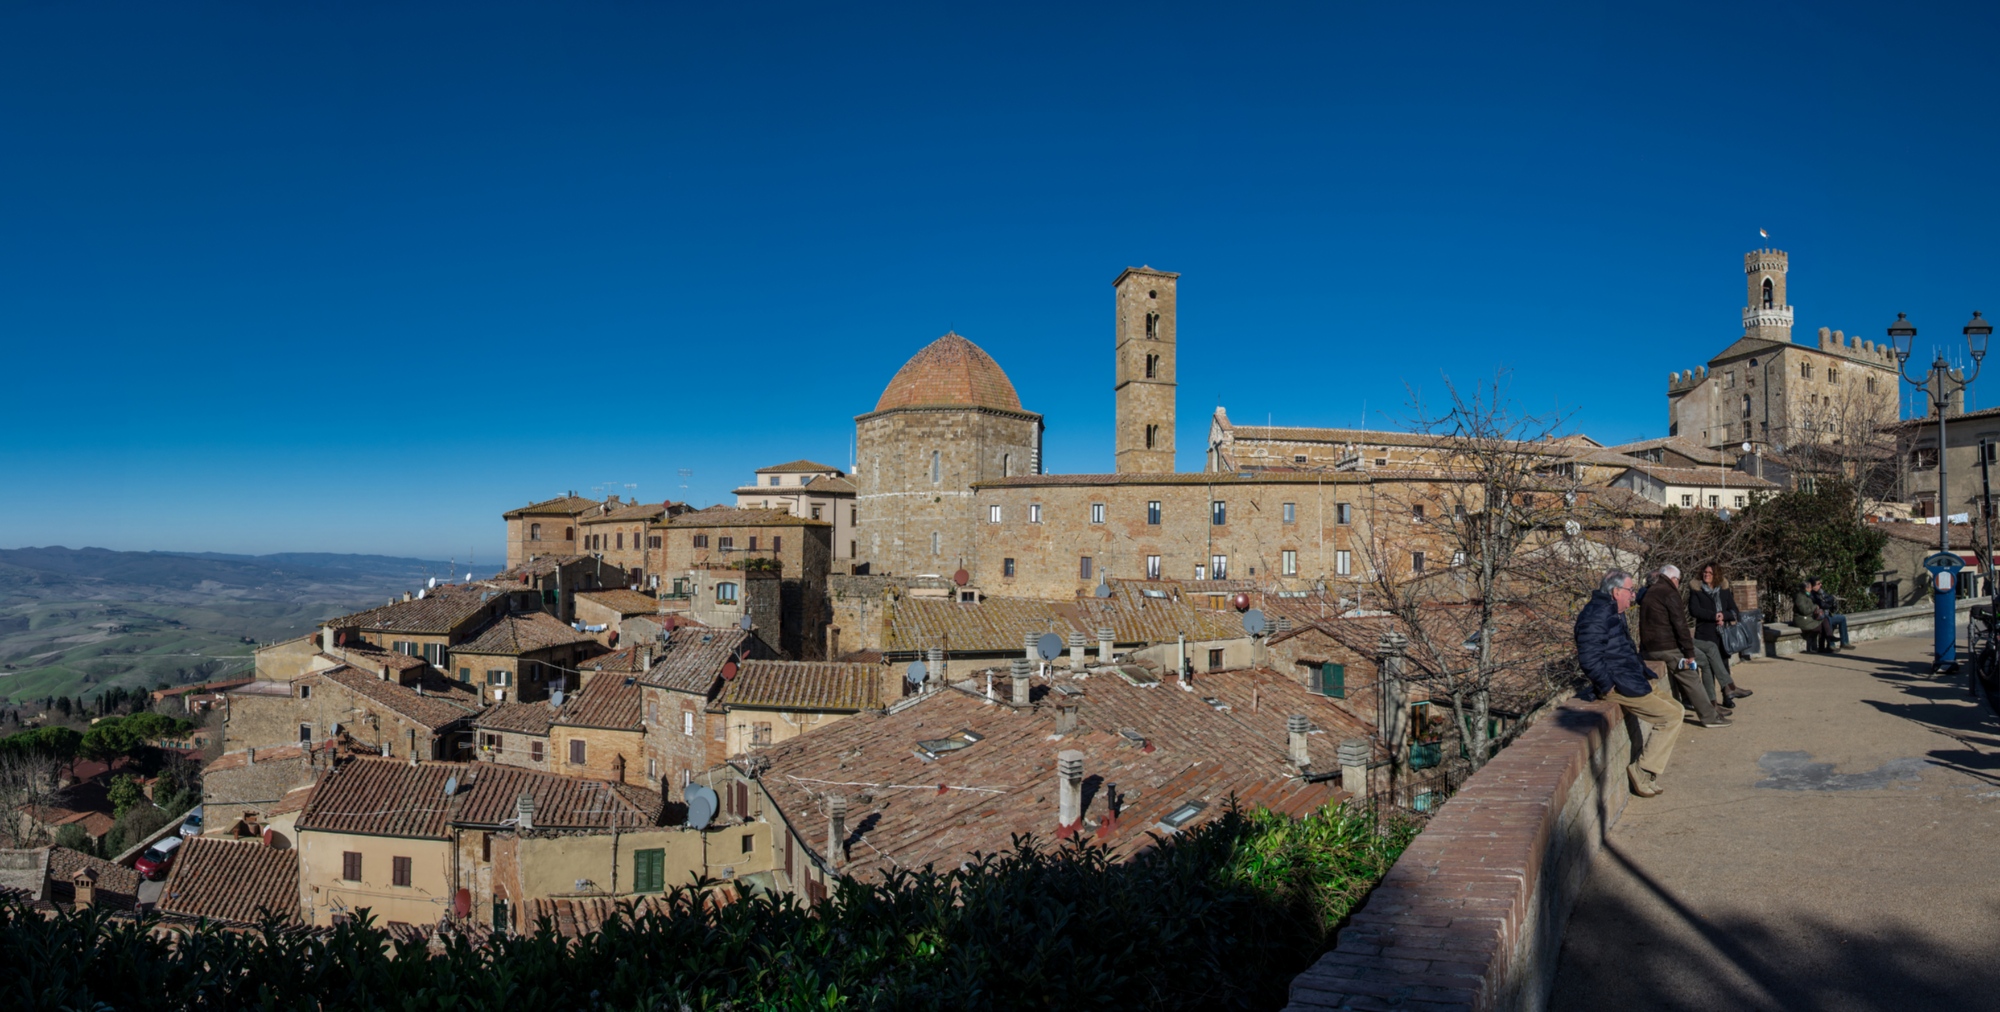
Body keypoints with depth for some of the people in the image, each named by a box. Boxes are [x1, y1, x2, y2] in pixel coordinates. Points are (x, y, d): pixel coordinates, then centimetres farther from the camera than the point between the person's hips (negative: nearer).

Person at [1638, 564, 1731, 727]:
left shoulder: (1648, 593, 18)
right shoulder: (1670, 593, -9)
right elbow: (1680, 625, -14)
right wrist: (1690, 653, -12)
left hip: (1647, 649, 8)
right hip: (1666, 648, -8)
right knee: (1692, 680, -1)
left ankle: (1688, 701, 25)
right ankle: (1709, 716, 1)